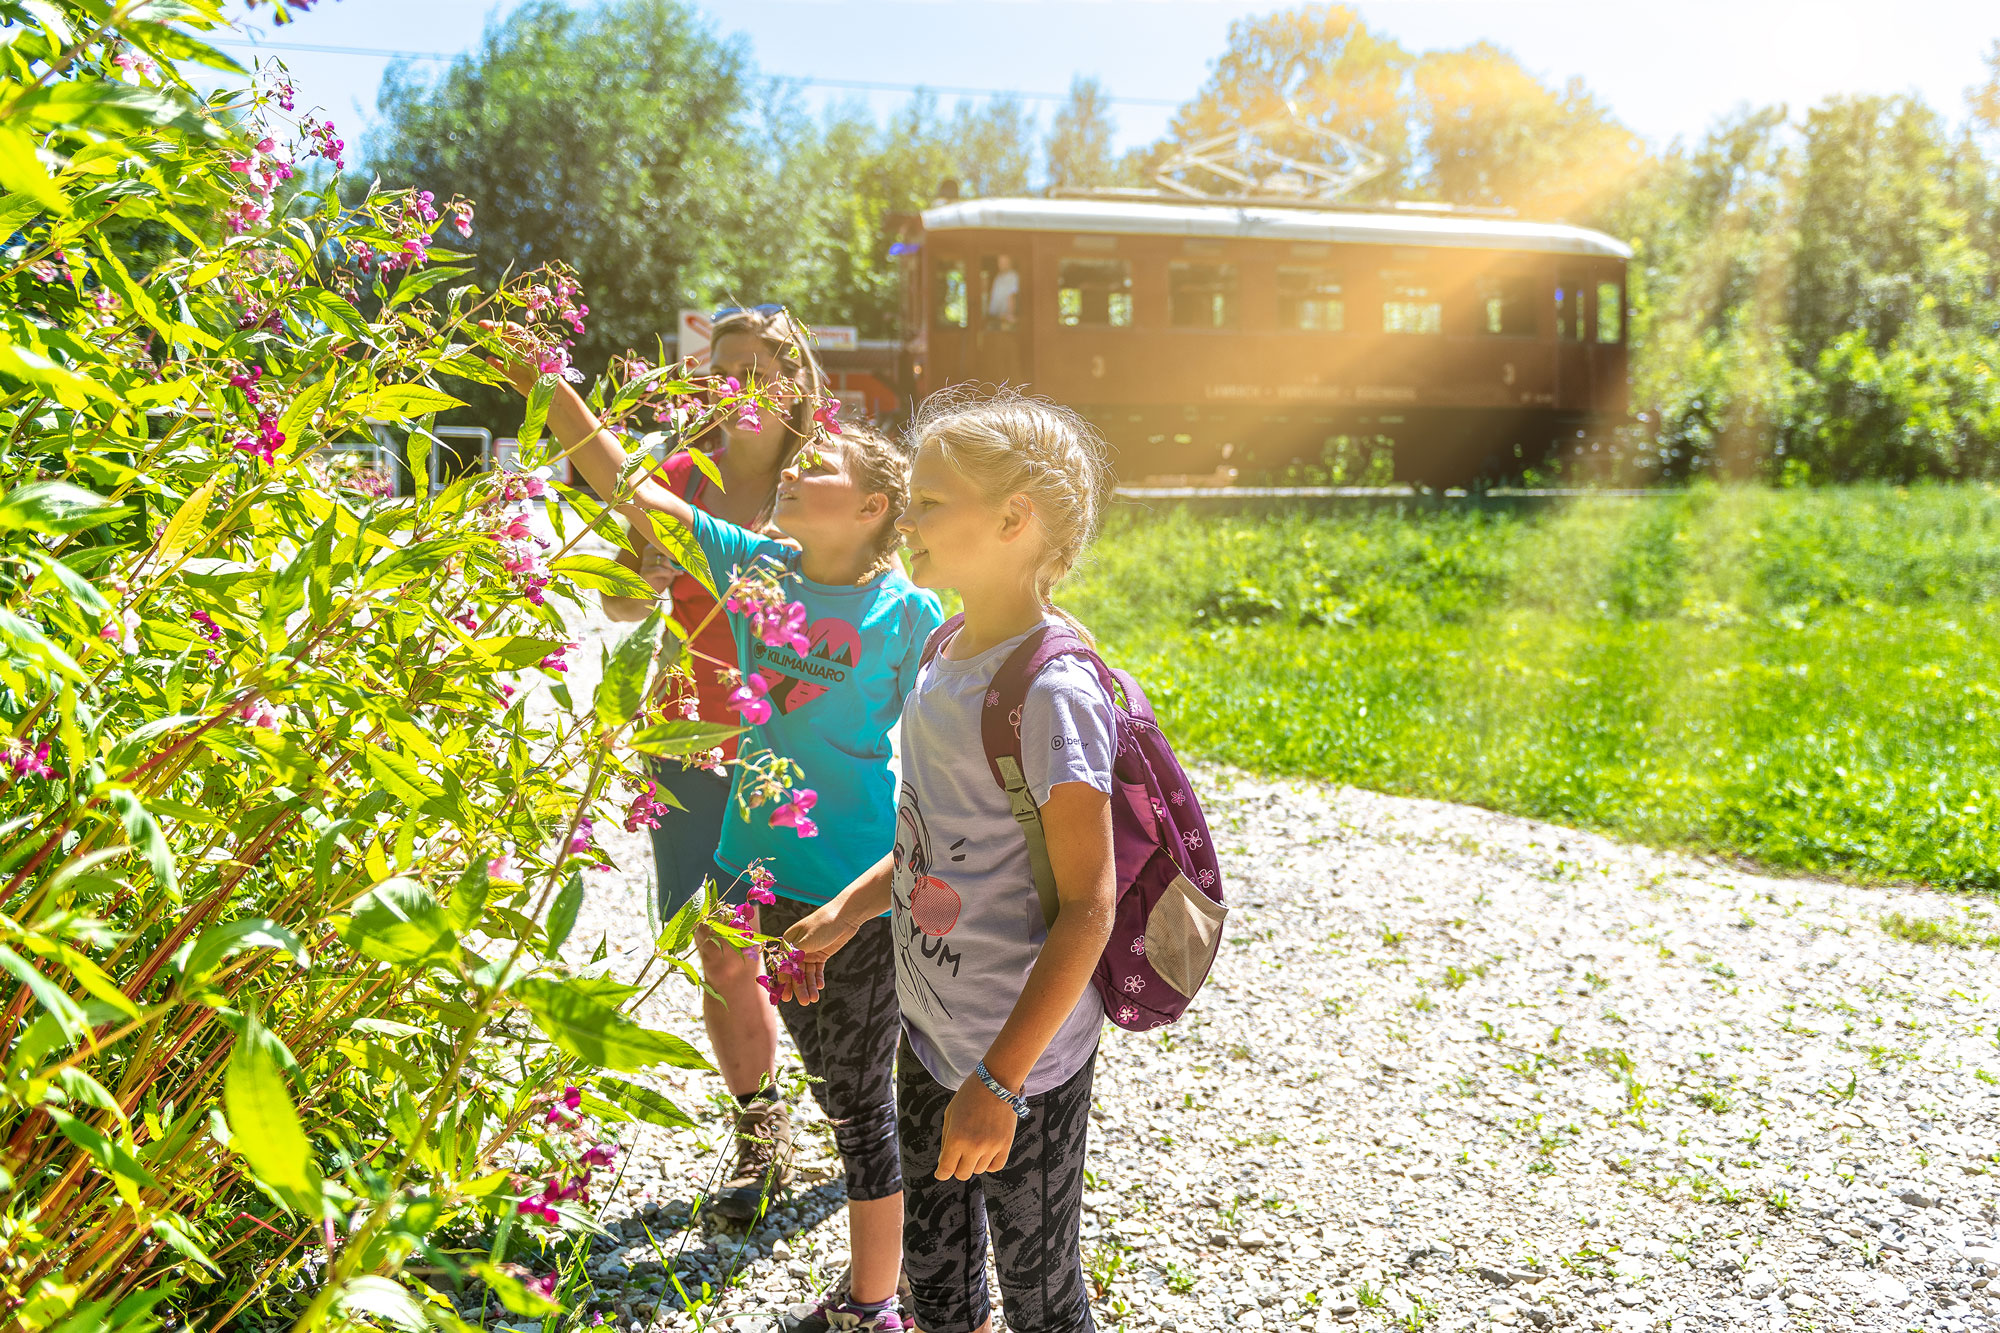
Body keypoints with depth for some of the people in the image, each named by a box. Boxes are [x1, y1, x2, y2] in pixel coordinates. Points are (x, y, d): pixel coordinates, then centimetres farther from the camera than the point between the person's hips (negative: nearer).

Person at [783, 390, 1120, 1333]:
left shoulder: (1052, 695, -24)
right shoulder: (946, 655, 3)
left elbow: (1087, 905, -24)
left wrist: (999, 1081, -24)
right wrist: (848, 912, 10)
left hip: (1021, 1055, -8)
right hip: (931, 1024, 8)